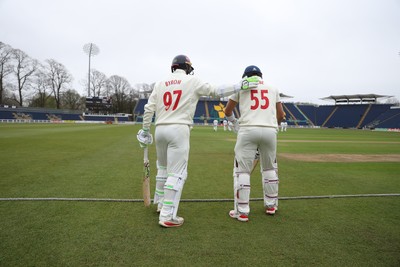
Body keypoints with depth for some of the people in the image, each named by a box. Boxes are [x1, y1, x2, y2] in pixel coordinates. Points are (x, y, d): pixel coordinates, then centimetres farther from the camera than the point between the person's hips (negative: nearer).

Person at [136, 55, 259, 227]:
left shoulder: (160, 83, 14)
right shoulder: (192, 81, 3)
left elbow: (148, 109, 8)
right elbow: (216, 92, 2)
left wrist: (145, 131, 15)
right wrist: (240, 86, 8)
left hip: (160, 129, 6)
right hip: (179, 130, -5)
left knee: (163, 168, 22)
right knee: (177, 173, -3)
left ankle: (161, 203, 36)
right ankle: (167, 217, -3)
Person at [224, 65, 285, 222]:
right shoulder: (273, 89, 20)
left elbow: (227, 111, 17)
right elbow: (281, 115, 17)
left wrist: (235, 122, 35)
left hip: (248, 130, -3)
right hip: (270, 131, 3)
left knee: (242, 170, 3)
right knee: (270, 168, 19)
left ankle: (241, 212, 2)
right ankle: (271, 205, 29)